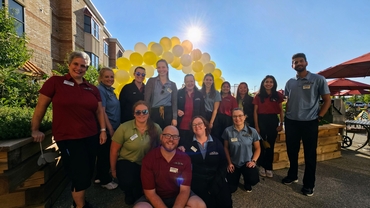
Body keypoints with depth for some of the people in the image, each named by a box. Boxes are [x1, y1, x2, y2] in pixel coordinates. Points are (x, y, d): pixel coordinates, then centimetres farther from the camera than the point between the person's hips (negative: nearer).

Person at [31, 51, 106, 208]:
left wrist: (103, 130, 5)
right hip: (68, 138, -5)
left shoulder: (92, 89, 8)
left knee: (88, 172, 16)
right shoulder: (55, 82, -4)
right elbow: (41, 107, -1)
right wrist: (35, 130, 0)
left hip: (91, 137, 5)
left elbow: (99, 111, 11)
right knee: (81, 174, 2)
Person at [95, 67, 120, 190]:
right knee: (105, 153, 4)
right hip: (106, 129, -9)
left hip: (113, 127, 9)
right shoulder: (100, 90, -16)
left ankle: (100, 176, 34)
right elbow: (102, 112, -21)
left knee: (104, 153, 18)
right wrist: (110, 129, -19)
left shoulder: (110, 90, 11)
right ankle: (105, 180, 20)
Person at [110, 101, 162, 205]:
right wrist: (113, 170, 5)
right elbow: (114, 150, -4)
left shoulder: (156, 128, -9)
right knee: (128, 182, -30)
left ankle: (139, 193, 21)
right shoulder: (124, 128, -14)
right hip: (127, 162, -1)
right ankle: (129, 193, 13)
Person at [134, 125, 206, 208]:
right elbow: (150, 192, -14)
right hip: (156, 198, -1)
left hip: (179, 196, 2)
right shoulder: (148, 158, -14)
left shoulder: (185, 158, -10)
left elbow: (184, 190, -13)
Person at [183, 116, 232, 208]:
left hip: (216, 179, 2)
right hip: (198, 181, -2)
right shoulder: (189, 145, 3)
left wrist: (215, 184, -7)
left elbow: (223, 164, 3)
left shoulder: (217, 143, 6)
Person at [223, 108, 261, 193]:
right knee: (231, 189, -1)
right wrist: (229, 163, -4)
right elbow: (226, 148, -1)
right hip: (234, 163, 1)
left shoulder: (252, 131, -11)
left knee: (254, 180, -28)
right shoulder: (228, 131, -13)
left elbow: (257, 148, 1)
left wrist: (253, 161, -13)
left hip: (247, 162, 0)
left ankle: (247, 183, 13)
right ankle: (237, 175, 35)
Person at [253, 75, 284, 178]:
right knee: (261, 144, 7)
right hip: (261, 120, -1)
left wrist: (281, 124, 1)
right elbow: (255, 111, 0)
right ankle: (261, 166, 22)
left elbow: (281, 110, 7)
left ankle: (269, 168, 21)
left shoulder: (278, 95, 3)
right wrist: (256, 125, -5)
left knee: (271, 145, 9)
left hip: (273, 120, 1)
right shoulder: (258, 96, 0)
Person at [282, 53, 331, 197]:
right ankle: (292, 175, 34)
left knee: (310, 154, 7)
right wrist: (286, 116, 8)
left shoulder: (318, 79, -4)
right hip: (291, 122, 4)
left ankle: (308, 184, 21)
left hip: (310, 123, -3)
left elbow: (327, 101, -1)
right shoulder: (289, 83, 7)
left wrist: (318, 117, -6)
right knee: (291, 151, 14)